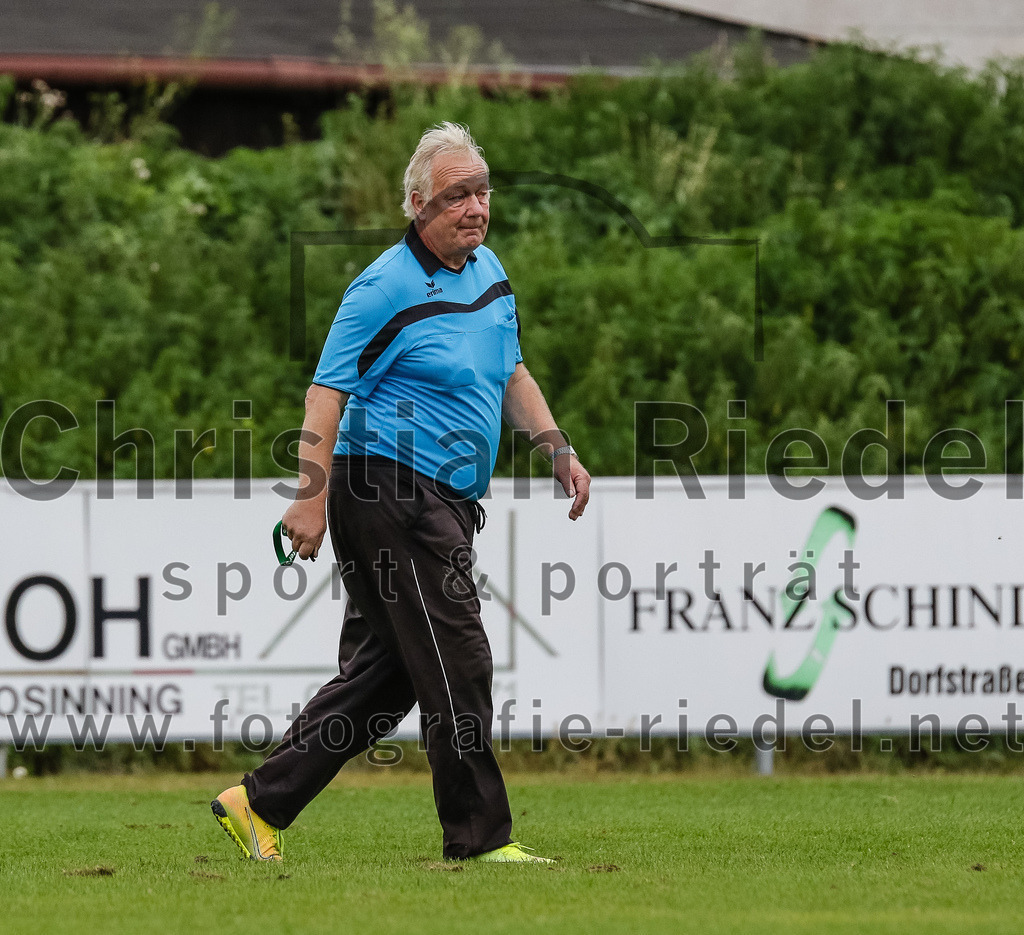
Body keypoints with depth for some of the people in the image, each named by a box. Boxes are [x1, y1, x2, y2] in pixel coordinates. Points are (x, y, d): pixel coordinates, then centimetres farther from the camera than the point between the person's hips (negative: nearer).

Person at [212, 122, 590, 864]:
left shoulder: (489, 272, 14)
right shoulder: (388, 286, -13)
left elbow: (510, 372, 27)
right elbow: (329, 389, -14)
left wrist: (558, 450, 18)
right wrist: (313, 496, -20)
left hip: (444, 501, 9)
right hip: (390, 492, -9)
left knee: (382, 673, 11)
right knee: (456, 664, -9)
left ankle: (260, 803, 16)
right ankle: (480, 837, -3)